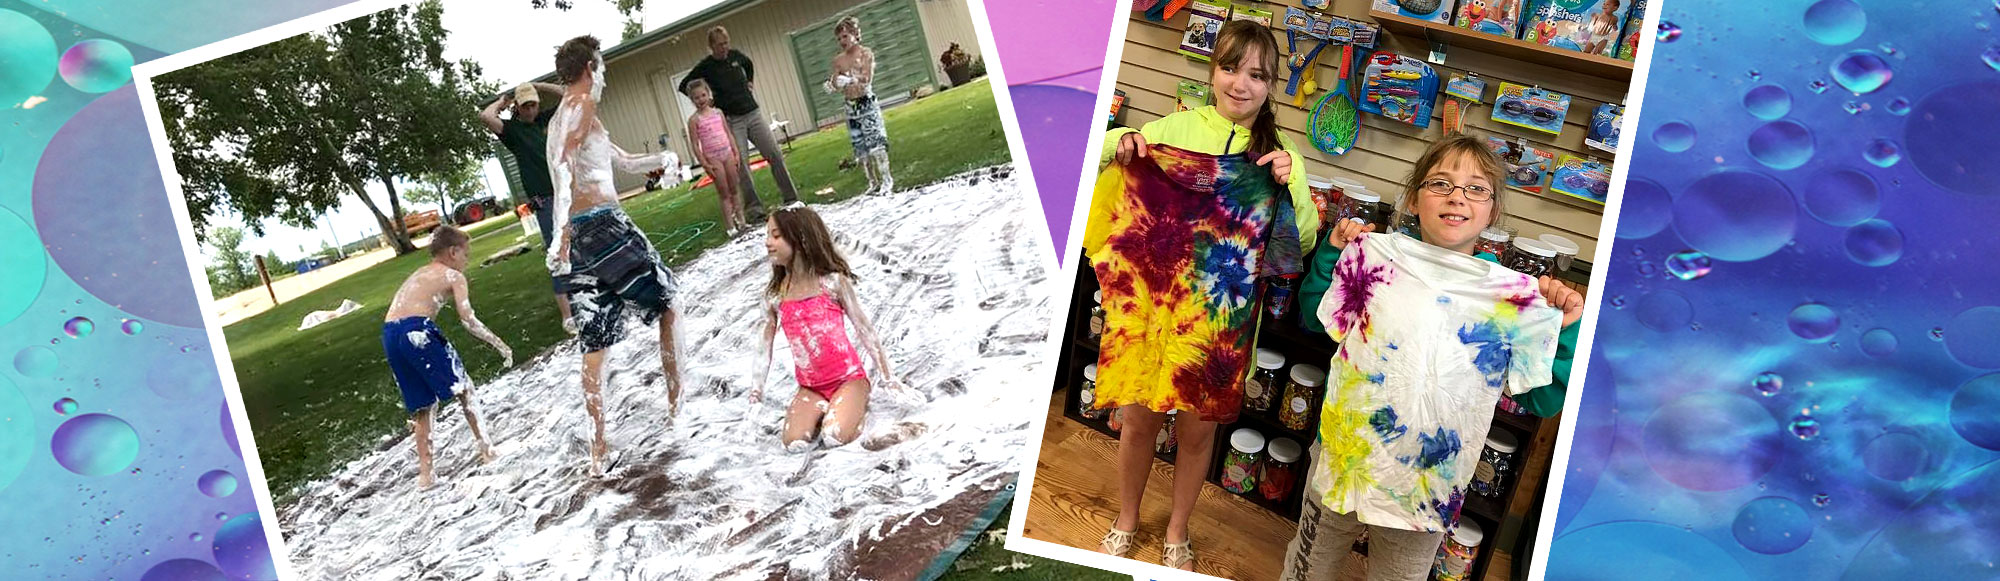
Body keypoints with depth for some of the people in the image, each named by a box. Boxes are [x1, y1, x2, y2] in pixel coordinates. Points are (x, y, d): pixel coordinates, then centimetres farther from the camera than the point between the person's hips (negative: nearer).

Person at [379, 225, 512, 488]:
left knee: (420, 407, 17)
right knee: (463, 389, 10)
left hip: (389, 335, 7)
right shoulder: (454, 276, 8)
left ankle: (425, 473, 17)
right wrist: (500, 344, 3)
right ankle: (486, 450, 13)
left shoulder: (418, 274, 31)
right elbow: (468, 320, -4)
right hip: (417, 330, -7)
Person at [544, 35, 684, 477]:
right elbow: (563, 165, -23)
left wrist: (661, 159, 49)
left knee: (594, 344, 8)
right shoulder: (582, 105, -5)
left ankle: (598, 447, 6)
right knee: (666, 302, 13)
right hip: (604, 225, -8)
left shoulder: (559, 119, 24)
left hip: (577, 237, 8)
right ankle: (677, 400, 18)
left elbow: (624, 162, 37)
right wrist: (562, 231, -31)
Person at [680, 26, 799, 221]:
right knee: (741, 164, -9)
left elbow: (749, 65, 30)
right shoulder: (705, 66, -5)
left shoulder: (735, 56, 7)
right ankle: (753, 207, -3)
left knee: (775, 155, -2)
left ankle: (792, 199, 5)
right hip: (731, 121, -4)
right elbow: (684, 86, 2)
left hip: (753, 114, 4)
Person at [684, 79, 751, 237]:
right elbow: (695, 144, -7)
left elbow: (729, 133, 11)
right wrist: (704, 164, -12)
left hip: (727, 153, 4)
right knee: (724, 193, 0)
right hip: (712, 158, -4)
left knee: (734, 189, 9)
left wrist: (736, 152, 4)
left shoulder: (718, 112, 7)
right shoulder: (694, 120, -6)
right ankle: (730, 226, 4)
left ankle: (740, 221, 18)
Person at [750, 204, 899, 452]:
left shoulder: (833, 281, -8)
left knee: (833, 439, -25)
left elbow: (864, 328, -2)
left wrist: (889, 378, 0)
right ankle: (826, 410, 9)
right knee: (795, 444, -20)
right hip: (810, 388, 3)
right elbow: (765, 346, 8)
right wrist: (756, 394, 7)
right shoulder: (774, 294, 1)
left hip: (848, 378, -3)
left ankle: (858, 406, 6)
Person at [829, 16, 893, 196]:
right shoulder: (838, 60, 11)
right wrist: (832, 84, -12)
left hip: (867, 103, -5)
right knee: (860, 147, 3)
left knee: (875, 142, -9)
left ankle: (886, 180, -3)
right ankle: (873, 183, 11)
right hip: (851, 107, 5)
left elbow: (867, 78, -11)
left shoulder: (866, 54, -2)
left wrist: (848, 78, -18)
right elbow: (837, 84, 10)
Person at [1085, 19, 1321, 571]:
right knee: (1139, 419, 10)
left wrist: (1290, 185, -16)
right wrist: (1117, 145, -16)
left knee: (1198, 430, 11)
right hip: (1153, 300, -1)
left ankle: (1177, 532, 34)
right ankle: (1126, 520, 34)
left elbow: (1304, 241, 0)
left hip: (1222, 315, 1)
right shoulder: (1176, 128, -3)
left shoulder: (1278, 154, 2)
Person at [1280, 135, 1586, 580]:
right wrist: (1332, 253, -3)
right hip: (1343, 457, 1)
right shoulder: (1376, 256, -6)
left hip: (1426, 487, 0)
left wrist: (1566, 330, -17)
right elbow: (1317, 316, 11)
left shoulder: (1517, 298, -8)